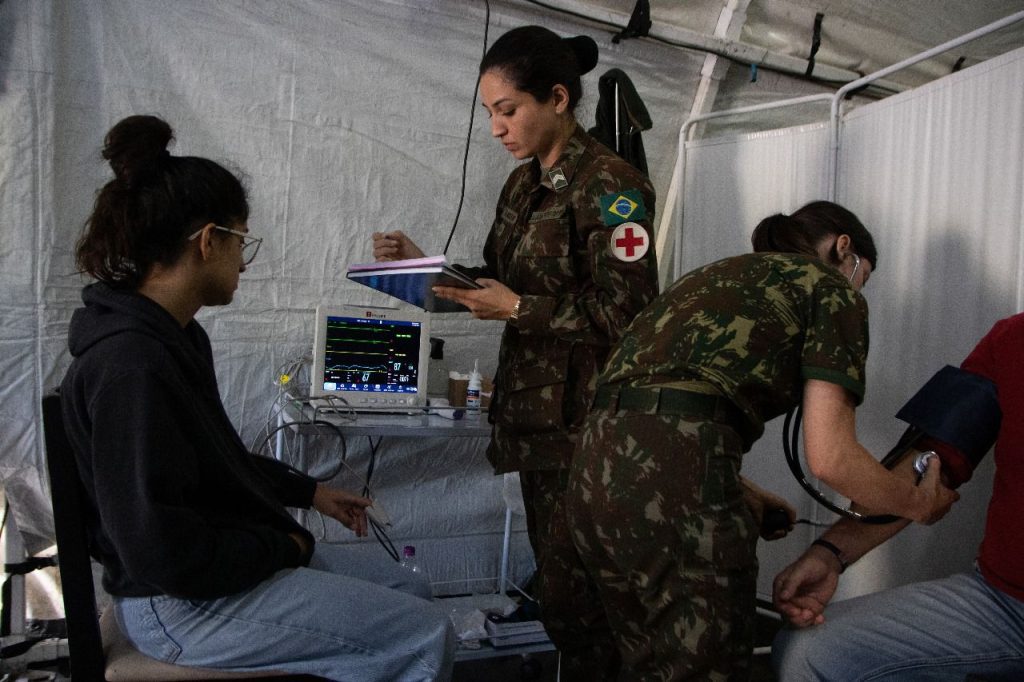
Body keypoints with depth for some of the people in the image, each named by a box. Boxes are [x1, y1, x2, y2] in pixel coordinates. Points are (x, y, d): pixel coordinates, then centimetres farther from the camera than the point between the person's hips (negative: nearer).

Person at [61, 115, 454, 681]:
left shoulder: (174, 335, 6)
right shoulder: (131, 365, -26)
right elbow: (159, 549, -28)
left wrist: (309, 492, 14)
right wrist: (284, 547, -16)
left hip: (228, 556, 10)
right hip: (183, 602, -10)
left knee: (410, 591, 16)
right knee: (425, 636, -11)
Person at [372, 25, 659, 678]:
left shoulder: (609, 184, -11)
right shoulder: (524, 184, 14)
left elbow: (626, 312, -15)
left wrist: (519, 310, -19)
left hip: (583, 417, -8)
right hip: (533, 404, 8)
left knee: (572, 583, -2)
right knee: (553, 564, 15)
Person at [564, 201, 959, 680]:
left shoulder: (716, 275, 30)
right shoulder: (831, 289, 9)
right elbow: (830, 457, -3)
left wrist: (752, 502, 36)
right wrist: (919, 505, 16)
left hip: (594, 464, 8)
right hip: (673, 473, -8)